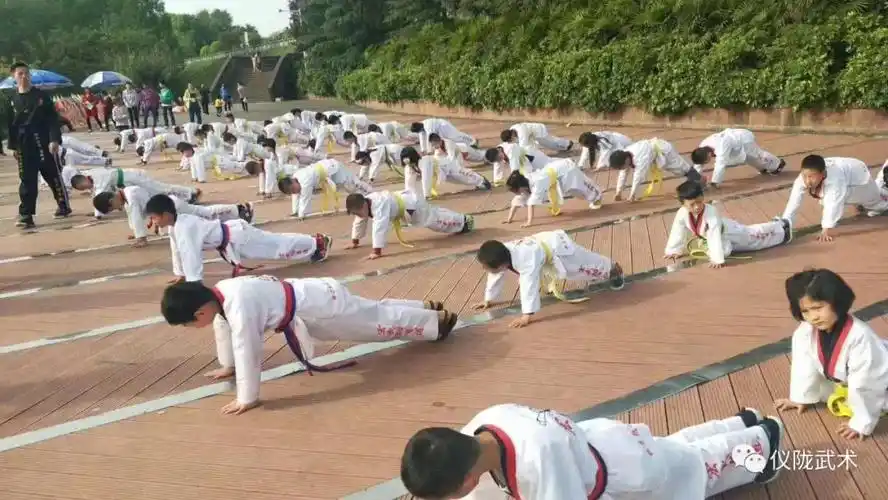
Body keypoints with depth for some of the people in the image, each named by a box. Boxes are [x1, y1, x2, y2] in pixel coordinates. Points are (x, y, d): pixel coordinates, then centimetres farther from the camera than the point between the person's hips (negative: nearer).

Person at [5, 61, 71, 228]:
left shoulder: (41, 96, -1)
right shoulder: (11, 99, 4)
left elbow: (53, 119, -5)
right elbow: (9, 124, 7)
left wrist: (54, 139, -15)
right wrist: (13, 146, 4)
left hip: (44, 142, -2)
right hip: (24, 145, 2)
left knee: (53, 175, 6)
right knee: (27, 180, 3)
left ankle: (64, 206, 23)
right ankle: (26, 215, 4)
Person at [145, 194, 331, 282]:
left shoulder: (183, 228, -27)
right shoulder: (176, 224, 2)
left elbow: (190, 255, -32)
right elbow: (177, 250, 15)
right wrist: (180, 274, 19)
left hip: (235, 238, -8)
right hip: (232, 235, 8)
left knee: (279, 246, 3)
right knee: (276, 243, 19)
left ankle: (318, 243, 16)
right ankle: (315, 242, 31)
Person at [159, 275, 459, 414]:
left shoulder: (238, 306, -34)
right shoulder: (219, 294, -4)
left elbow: (247, 351, -33)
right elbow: (222, 328, 14)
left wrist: (247, 399, -24)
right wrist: (228, 366, 25)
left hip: (321, 308, -8)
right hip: (316, 296, 8)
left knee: (380, 322, 8)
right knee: (375, 314, 25)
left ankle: (438, 320, 26)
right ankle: (426, 308, 42)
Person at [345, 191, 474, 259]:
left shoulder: (379, 205, -43)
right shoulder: (363, 205, -14)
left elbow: (379, 227, -49)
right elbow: (359, 222, 3)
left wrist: (377, 251, -50)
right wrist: (355, 242, 9)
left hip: (413, 206, -9)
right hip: (405, 210, 9)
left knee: (436, 219, 11)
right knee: (434, 215, 28)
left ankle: (465, 221, 34)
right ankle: (461, 219, 51)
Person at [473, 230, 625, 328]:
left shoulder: (525, 260, -46)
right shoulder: (502, 255, -20)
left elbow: (529, 286, -49)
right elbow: (495, 277, -3)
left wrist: (527, 315, -48)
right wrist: (489, 299, 4)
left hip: (558, 247, -7)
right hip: (544, 242, 7)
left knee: (588, 266, 16)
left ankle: (613, 268, 44)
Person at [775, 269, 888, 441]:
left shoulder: (859, 337, -41)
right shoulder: (804, 333, -26)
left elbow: (864, 386, -34)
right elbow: (805, 366, -11)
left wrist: (861, 423, -28)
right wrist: (801, 398, -2)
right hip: (844, 382, 5)